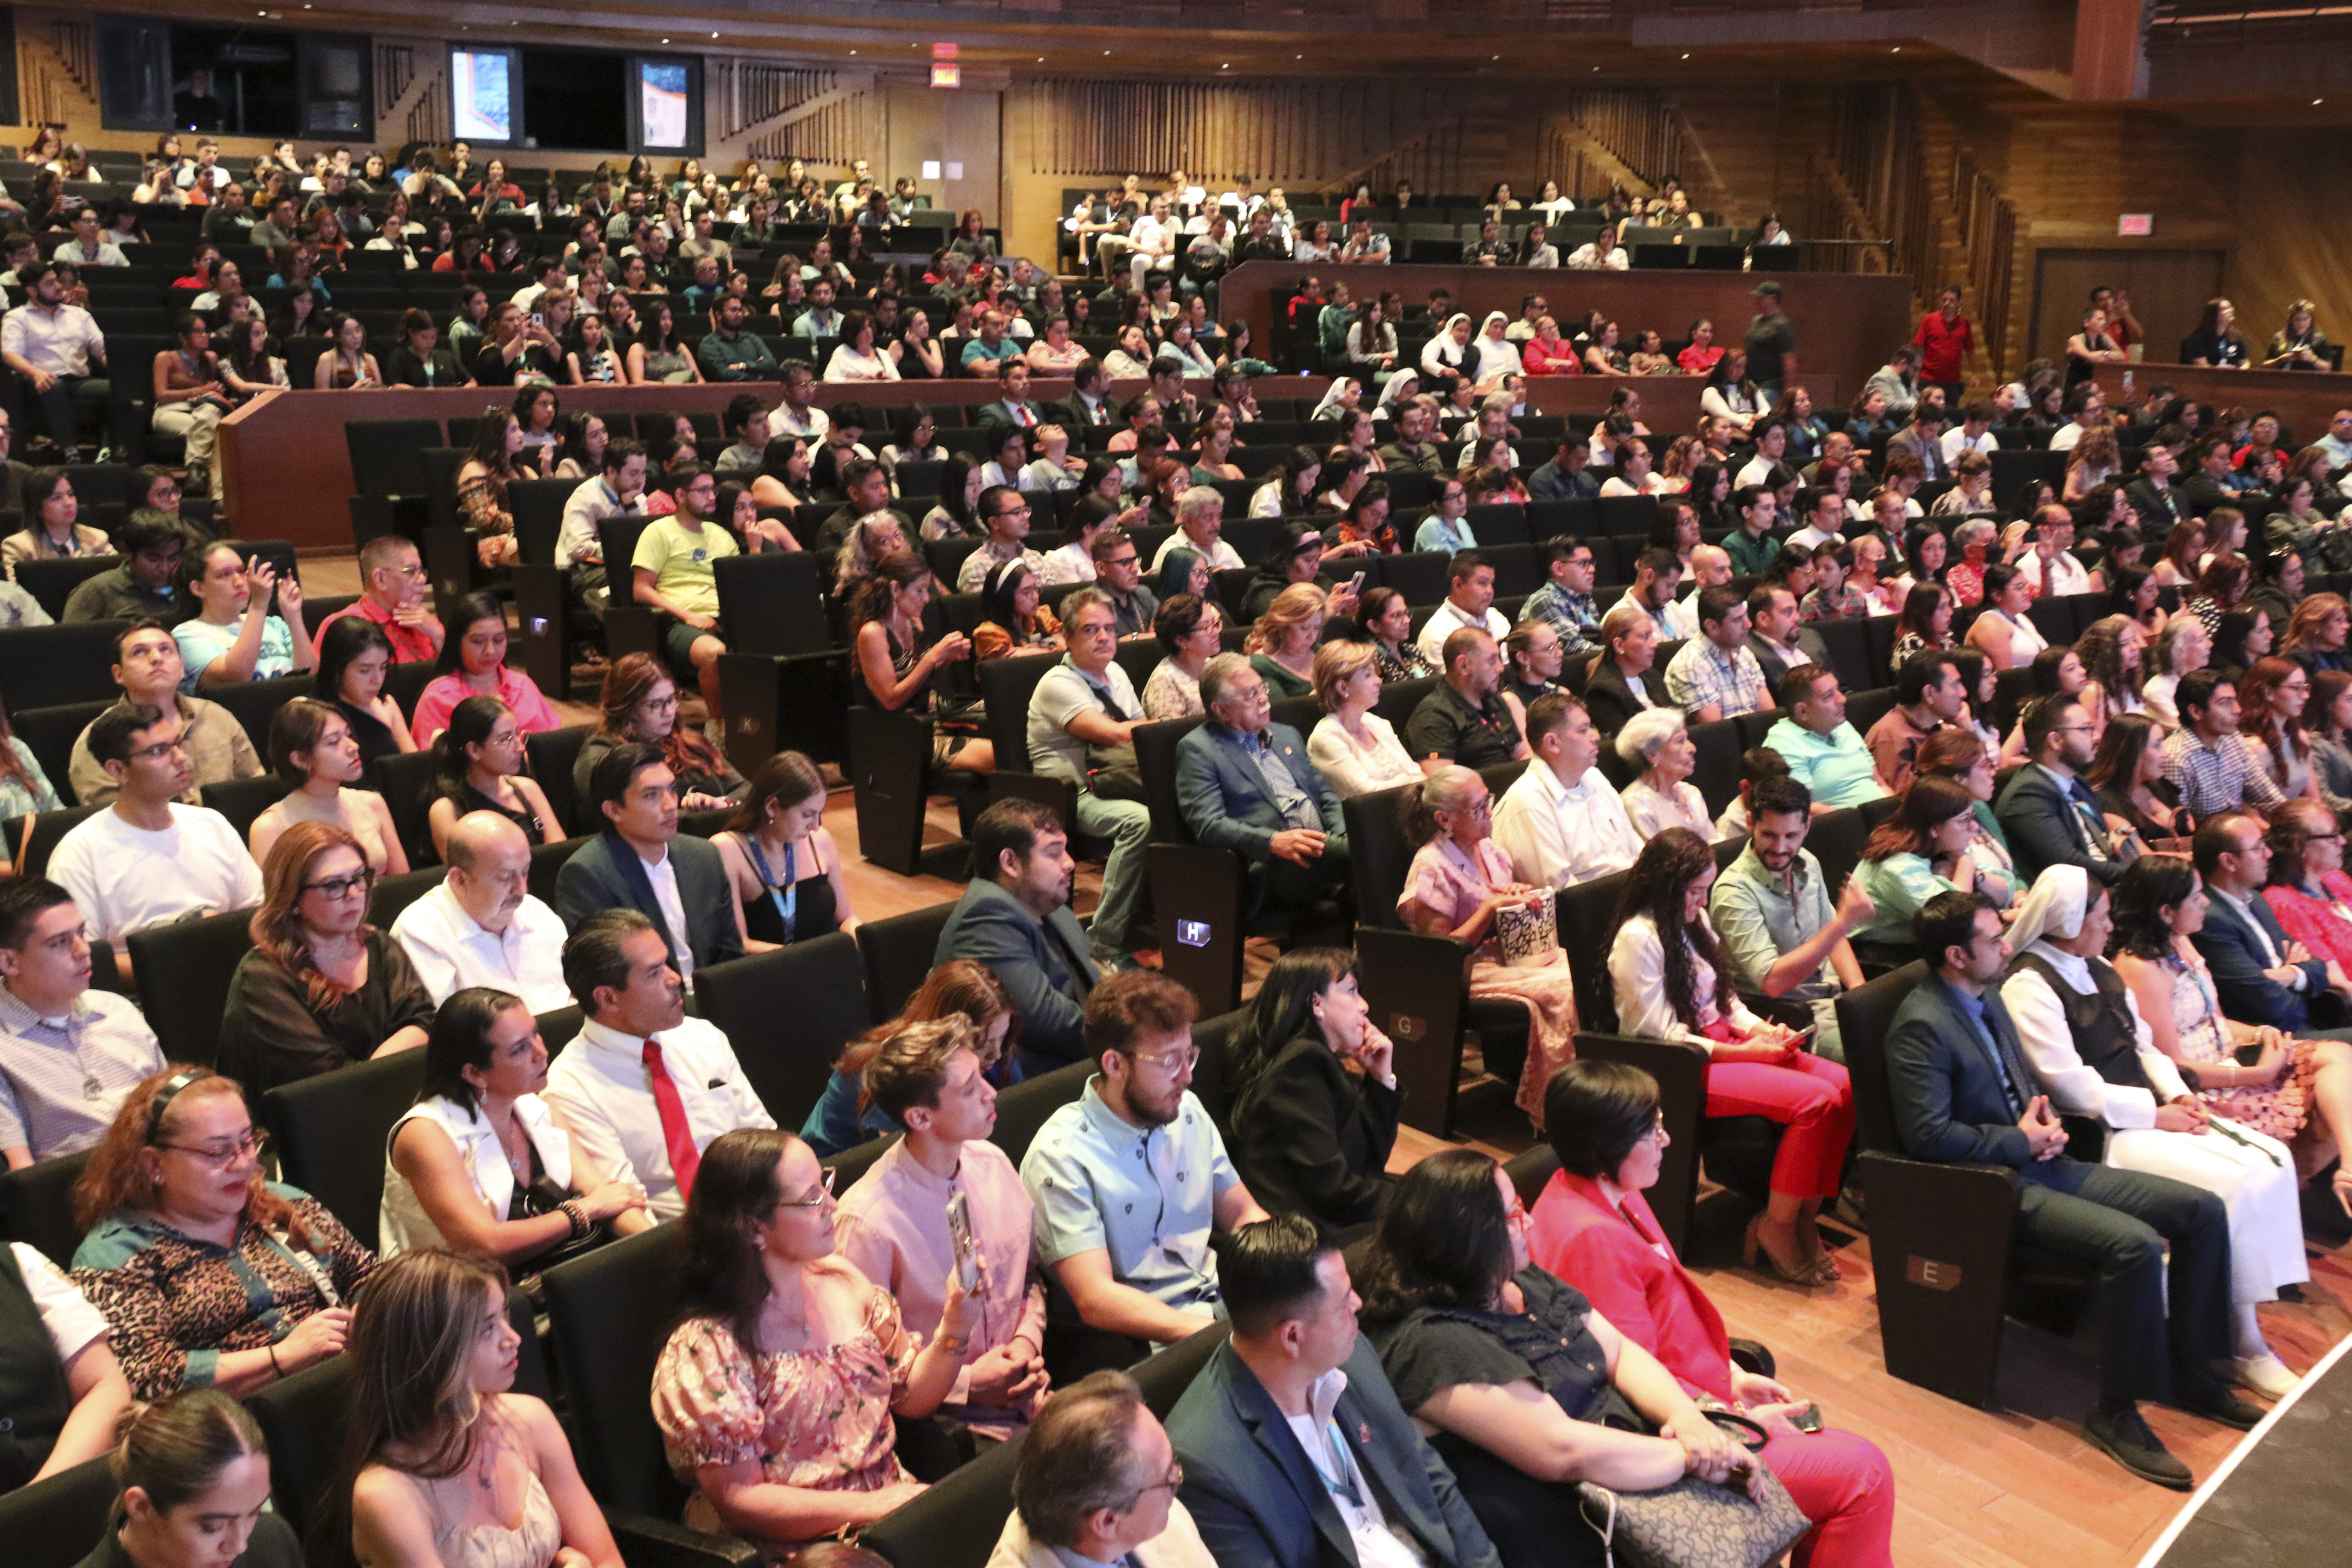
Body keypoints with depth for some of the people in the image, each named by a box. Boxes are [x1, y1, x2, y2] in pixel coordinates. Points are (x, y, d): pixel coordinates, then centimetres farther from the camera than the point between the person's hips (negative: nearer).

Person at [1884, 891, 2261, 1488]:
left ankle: (2189, 1371, 14)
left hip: (2041, 1164, 10)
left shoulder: (1987, 996, 13)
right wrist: (2021, 1140, -14)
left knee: (2204, 1211, 1)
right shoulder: (1921, 1025, -17)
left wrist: (2044, 1118, 4)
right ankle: (2116, 1414, -15)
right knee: (2136, 1245, -29)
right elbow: (1929, 1134, -23)